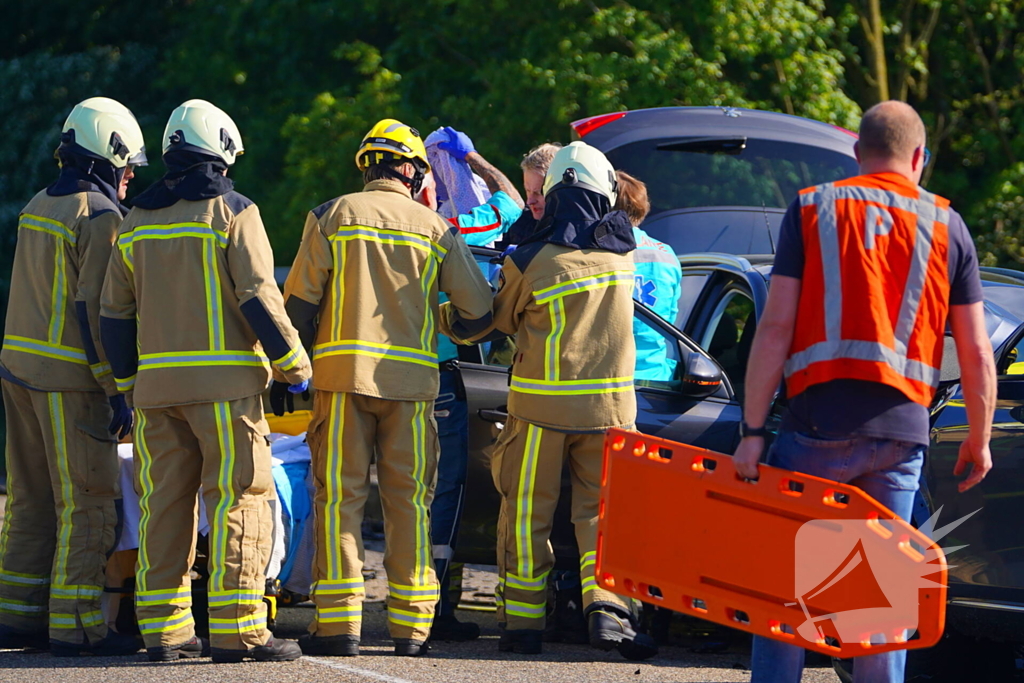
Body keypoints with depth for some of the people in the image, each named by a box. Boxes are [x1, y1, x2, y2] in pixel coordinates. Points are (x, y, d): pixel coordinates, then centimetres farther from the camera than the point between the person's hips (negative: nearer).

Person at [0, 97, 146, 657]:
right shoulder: (100, 218, -11)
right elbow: (95, 311, -16)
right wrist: (117, 392, -14)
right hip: (69, 377, -8)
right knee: (86, 504, -5)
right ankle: (75, 625, -6)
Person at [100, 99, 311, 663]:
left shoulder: (136, 222, 13)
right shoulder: (232, 213, -4)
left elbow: (114, 314, 14)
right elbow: (258, 297, -11)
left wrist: (128, 382, 21)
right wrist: (294, 364, -3)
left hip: (155, 383, 6)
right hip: (224, 381, -5)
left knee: (165, 502, 9)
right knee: (238, 498, -4)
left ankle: (163, 628, 9)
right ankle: (238, 629, -9)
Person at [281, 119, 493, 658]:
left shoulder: (332, 217, 4)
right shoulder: (435, 229, 8)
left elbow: (299, 301, 0)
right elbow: (478, 312, 7)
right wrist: (451, 334, 29)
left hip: (343, 372, -1)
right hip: (412, 378, 1)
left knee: (339, 496, 0)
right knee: (409, 500, 7)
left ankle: (338, 623, -5)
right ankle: (410, 623, 6)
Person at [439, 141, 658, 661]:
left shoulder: (530, 262, -10)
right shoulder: (620, 250, 0)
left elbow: (491, 322, 4)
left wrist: (442, 316, 23)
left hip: (542, 405, -2)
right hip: (610, 405, 2)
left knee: (527, 511, 8)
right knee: (601, 509, 6)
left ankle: (522, 619, 11)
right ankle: (606, 607, -12)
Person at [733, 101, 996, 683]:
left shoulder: (813, 210, 5)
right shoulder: (947, 225, 8)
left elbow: (775, 328, -3)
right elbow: (977, 353, 7)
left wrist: (753, 429, -3)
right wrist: (980, 440, 19)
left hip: (818, 422, -1)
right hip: (902, 428, 1)